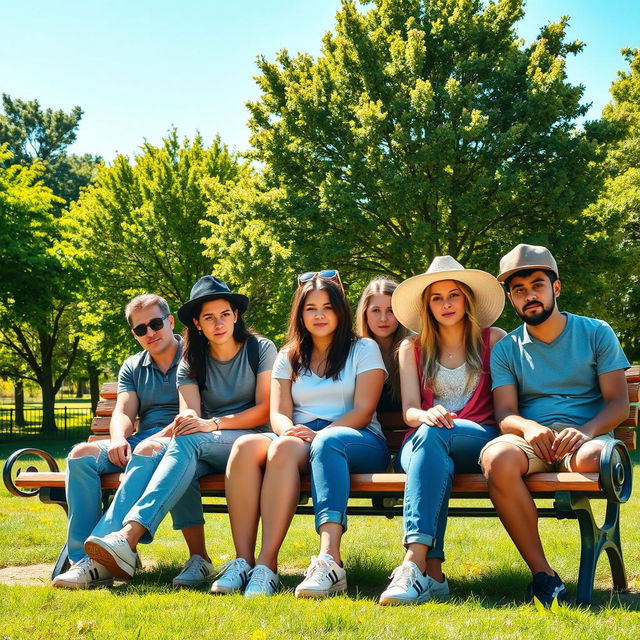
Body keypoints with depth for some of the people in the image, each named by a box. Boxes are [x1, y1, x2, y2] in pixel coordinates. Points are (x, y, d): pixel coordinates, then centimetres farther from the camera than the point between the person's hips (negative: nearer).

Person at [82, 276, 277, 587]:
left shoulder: (261, 349, 4)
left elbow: (265, 409, -5)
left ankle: (128, 536, -50)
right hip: (207, 450, 4)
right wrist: (187, 419, -30)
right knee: (185, 467, -36)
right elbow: (191, 412, -3)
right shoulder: (192, 363, 13)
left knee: (188, 441, -35)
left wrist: (214, 424, -20)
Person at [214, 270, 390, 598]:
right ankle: (243, 560, -37)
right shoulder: (288, 358, 22)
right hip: (303, 440, 3)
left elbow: (363, 410, -2)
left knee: (327, 443, -41)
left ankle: (329, 559, -56)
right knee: (246, 446, -30)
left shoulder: (364, 349, 11)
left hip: (359, 442, -3)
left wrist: (319, 434, -19)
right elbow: (278, 413, 9)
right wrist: (289, 429, -17)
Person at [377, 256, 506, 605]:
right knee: (438, 465, -37)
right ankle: (432, 573, -48)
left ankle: (414, 562, -49)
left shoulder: (493, 339, 14)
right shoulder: (412, 348, 17)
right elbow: (409, 411, 6)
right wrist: (427, 415, -20)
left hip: (479, 441, -1)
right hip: (423, 443, 2)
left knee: (431, 434, -37)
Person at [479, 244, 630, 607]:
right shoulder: (506, 350, 16)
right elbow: (505, 412, 4)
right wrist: (528, 427, -21)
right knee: (498, 457, -36)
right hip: (532, 439, 2)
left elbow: (619, 402, 3)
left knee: (596, 458, -41)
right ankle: (542, 574, -29)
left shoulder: (596, 333, 12)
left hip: (585, 437, -1)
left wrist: (586, 431, -19)